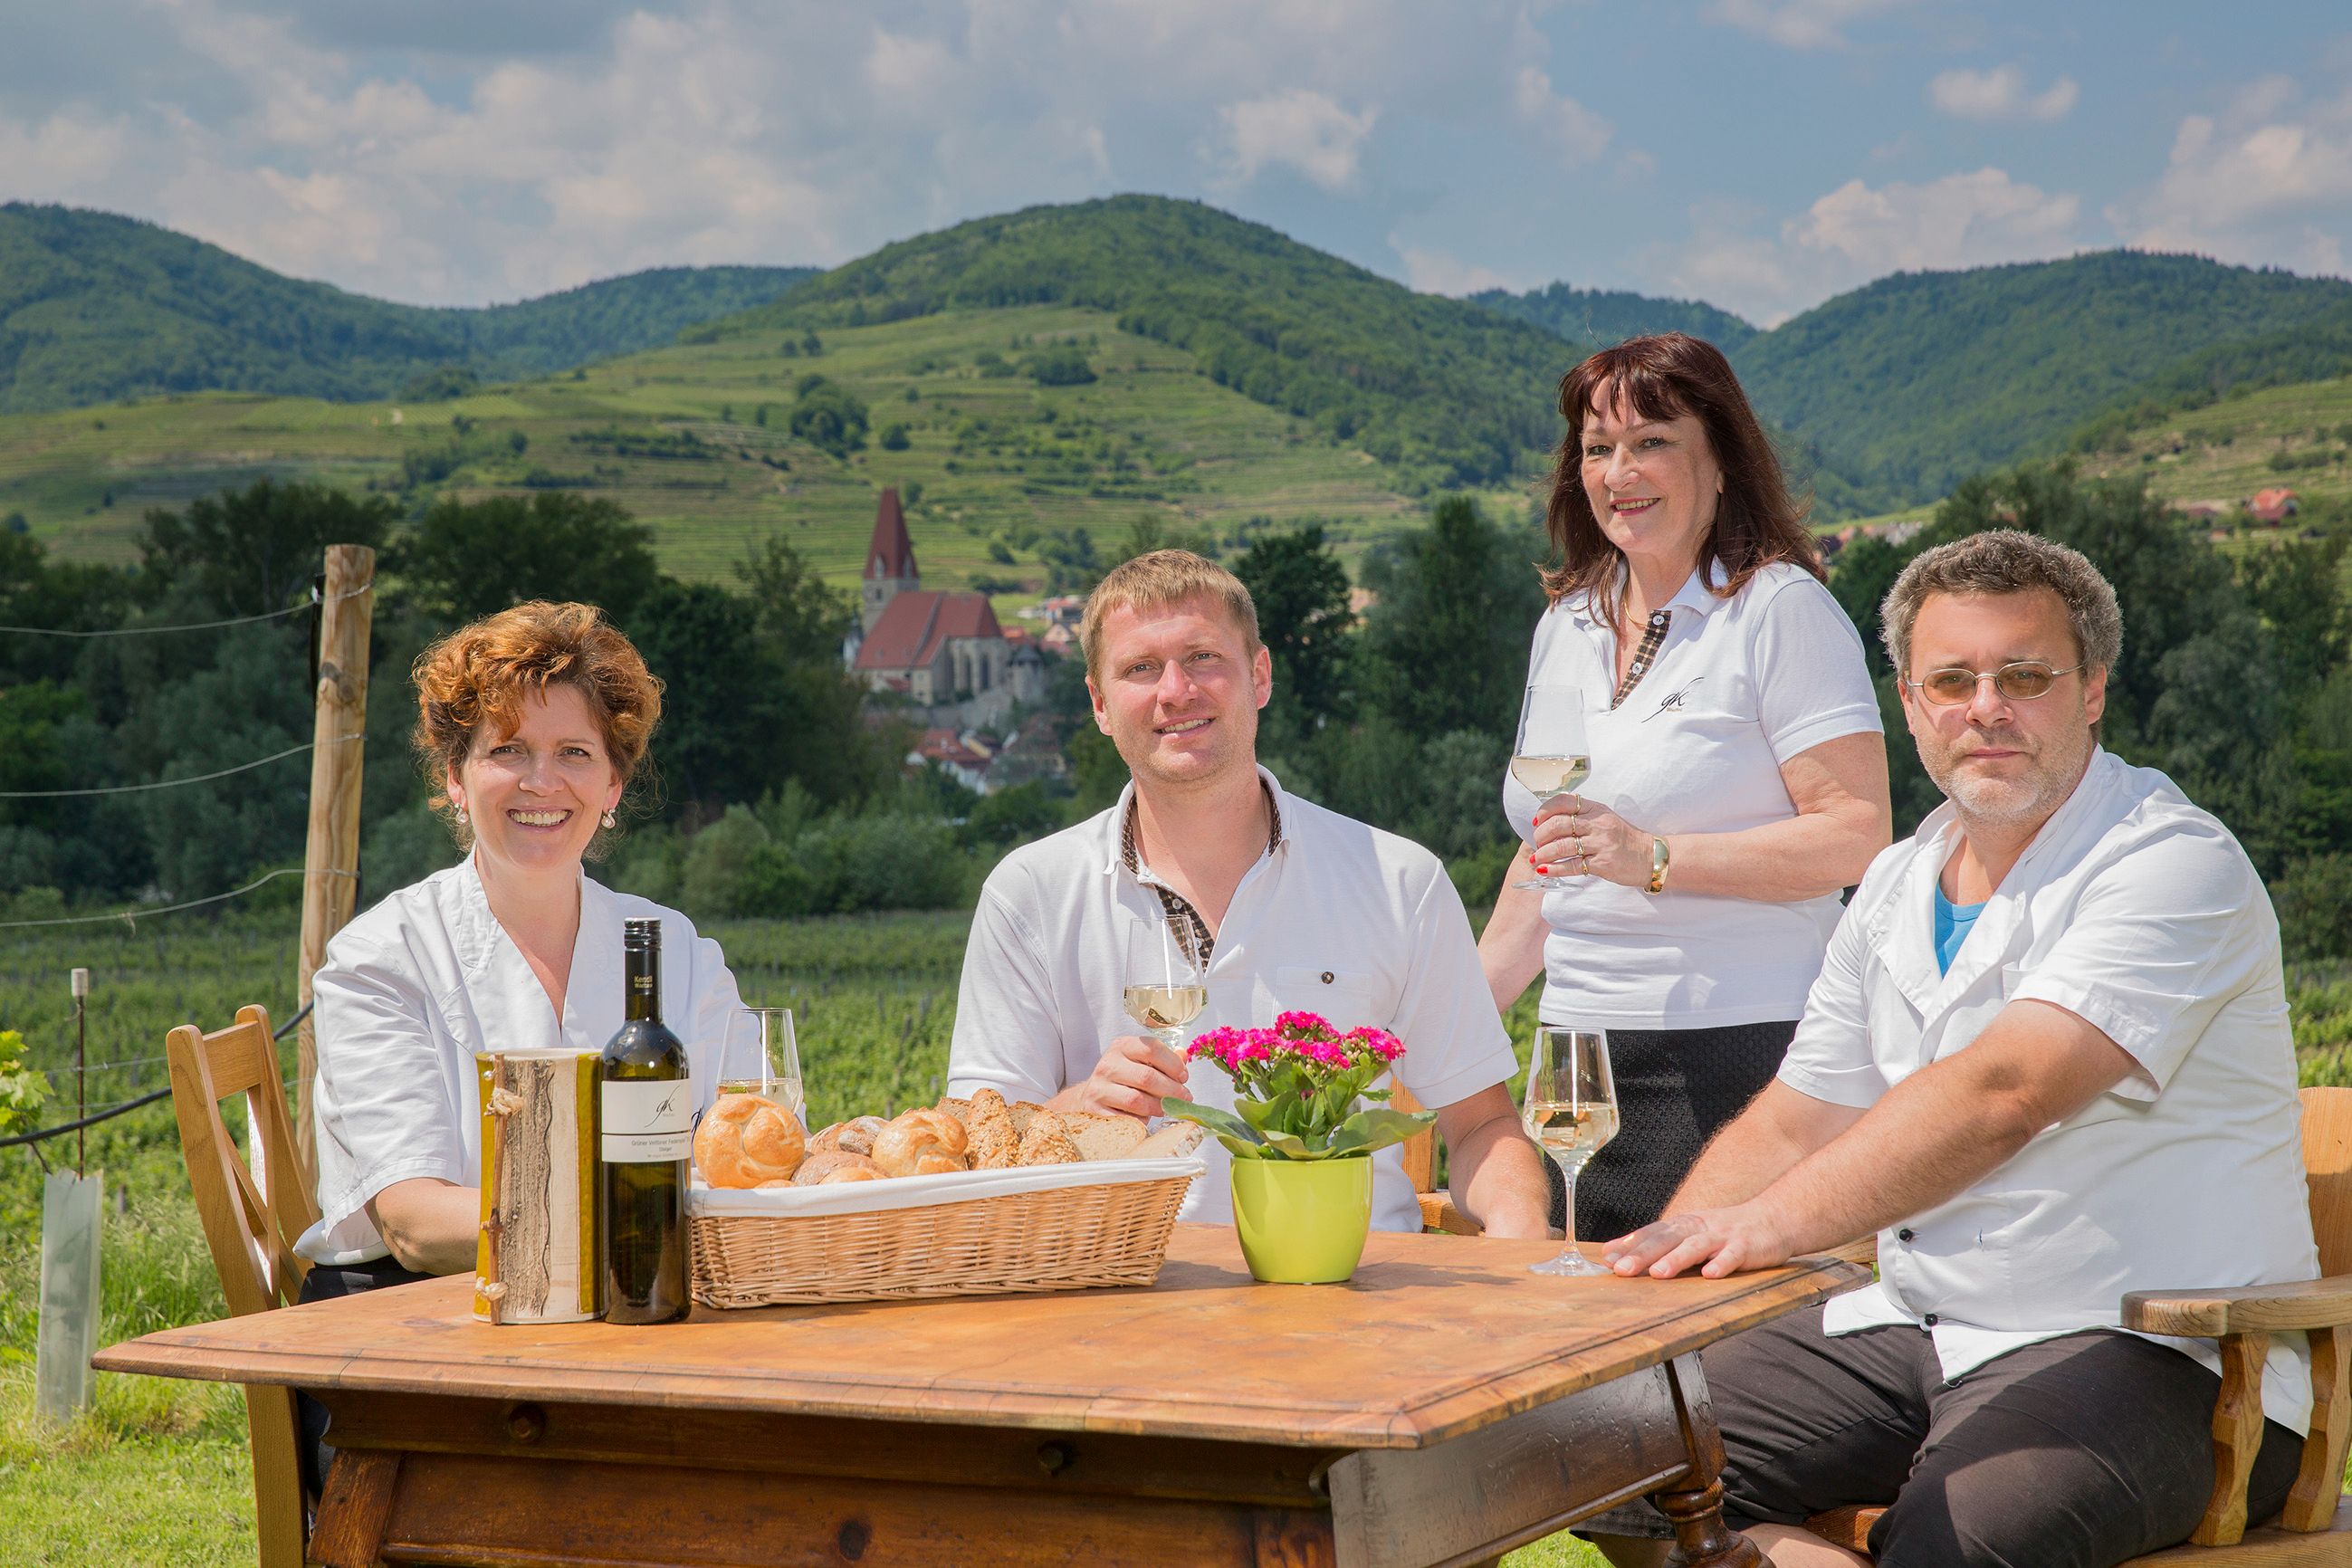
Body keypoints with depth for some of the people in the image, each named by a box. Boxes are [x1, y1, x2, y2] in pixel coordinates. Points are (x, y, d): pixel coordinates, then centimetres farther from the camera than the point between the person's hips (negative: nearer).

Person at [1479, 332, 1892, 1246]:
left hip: (1738, 1054, -6)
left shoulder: (1778, 609, -4)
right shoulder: (1565, 628, 17)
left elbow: (1859, 836, -13)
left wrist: (1655, 858, -19)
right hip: (1582, 1061, 6)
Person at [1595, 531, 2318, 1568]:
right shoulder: (1897, 888, 15)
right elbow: (1794, 1127, 16)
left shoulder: (2175, 867, -11)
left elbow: (1999, 1096, -25)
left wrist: (1769, 1223, -35)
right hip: (1914, 1332, 8)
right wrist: (1642, 1279, -1)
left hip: (2144, 1353, -8)